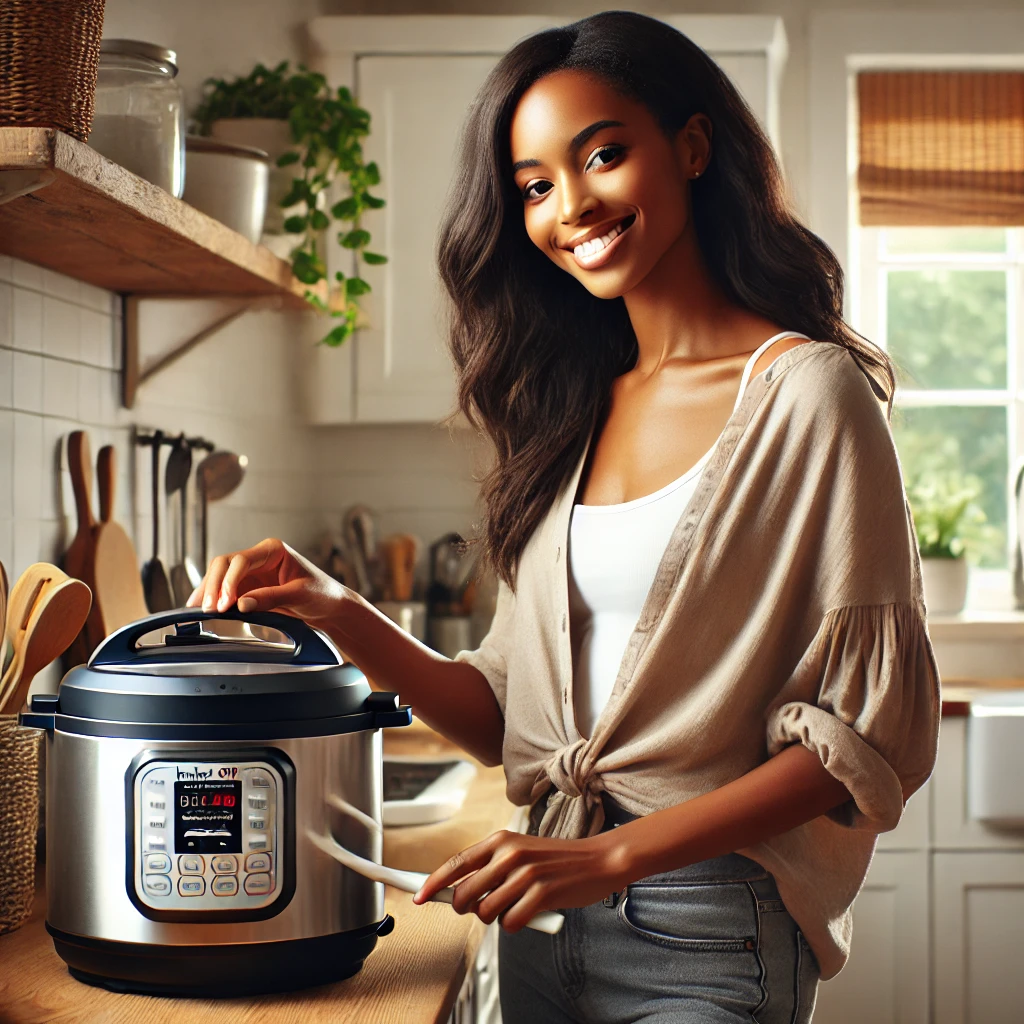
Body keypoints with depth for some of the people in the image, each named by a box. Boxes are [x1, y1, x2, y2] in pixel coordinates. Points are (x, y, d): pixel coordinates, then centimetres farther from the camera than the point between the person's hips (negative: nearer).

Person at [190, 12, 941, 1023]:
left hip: (709, 932, -5)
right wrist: (342, 618, -8)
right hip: (545, 921, 6)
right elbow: (509, 713, 6)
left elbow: (871, 730, -13)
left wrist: (614, 854, -19)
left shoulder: (808, 392, -10)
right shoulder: (572, 409, 7)